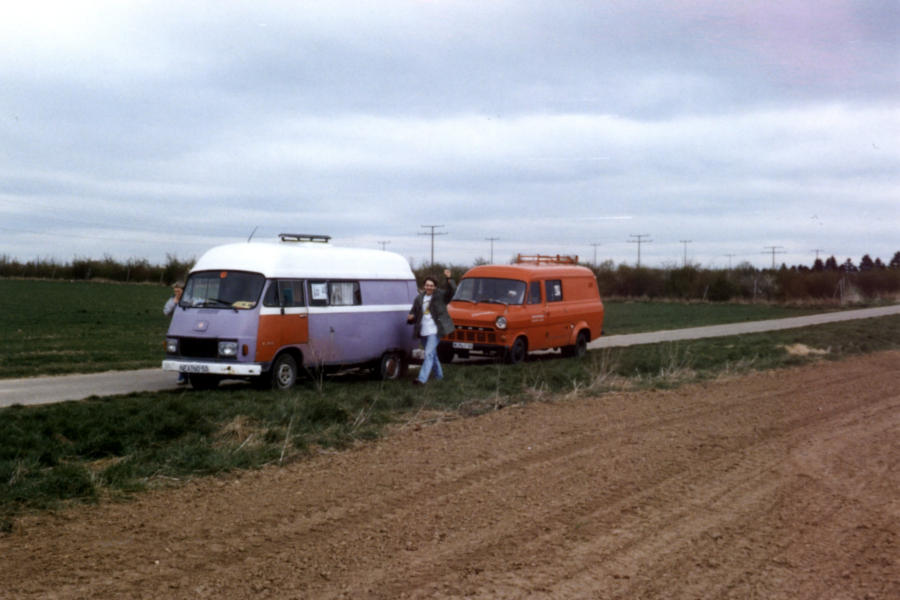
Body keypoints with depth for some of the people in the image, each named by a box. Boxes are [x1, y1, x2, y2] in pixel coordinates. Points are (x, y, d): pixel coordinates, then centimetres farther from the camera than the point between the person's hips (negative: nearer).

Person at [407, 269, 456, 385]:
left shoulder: (440, 296, -1)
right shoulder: (419, 299, 11)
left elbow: (452, 291, -17)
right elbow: (413, 312, 16)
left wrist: (448, 279, -33)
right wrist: (410, 317, -8)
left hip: (434, 330, -6)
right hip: (423, 331, 6)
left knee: (429, 353, -16)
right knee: (432, 354, 19)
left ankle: (422, 379, -24)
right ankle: (439, 375, 36)